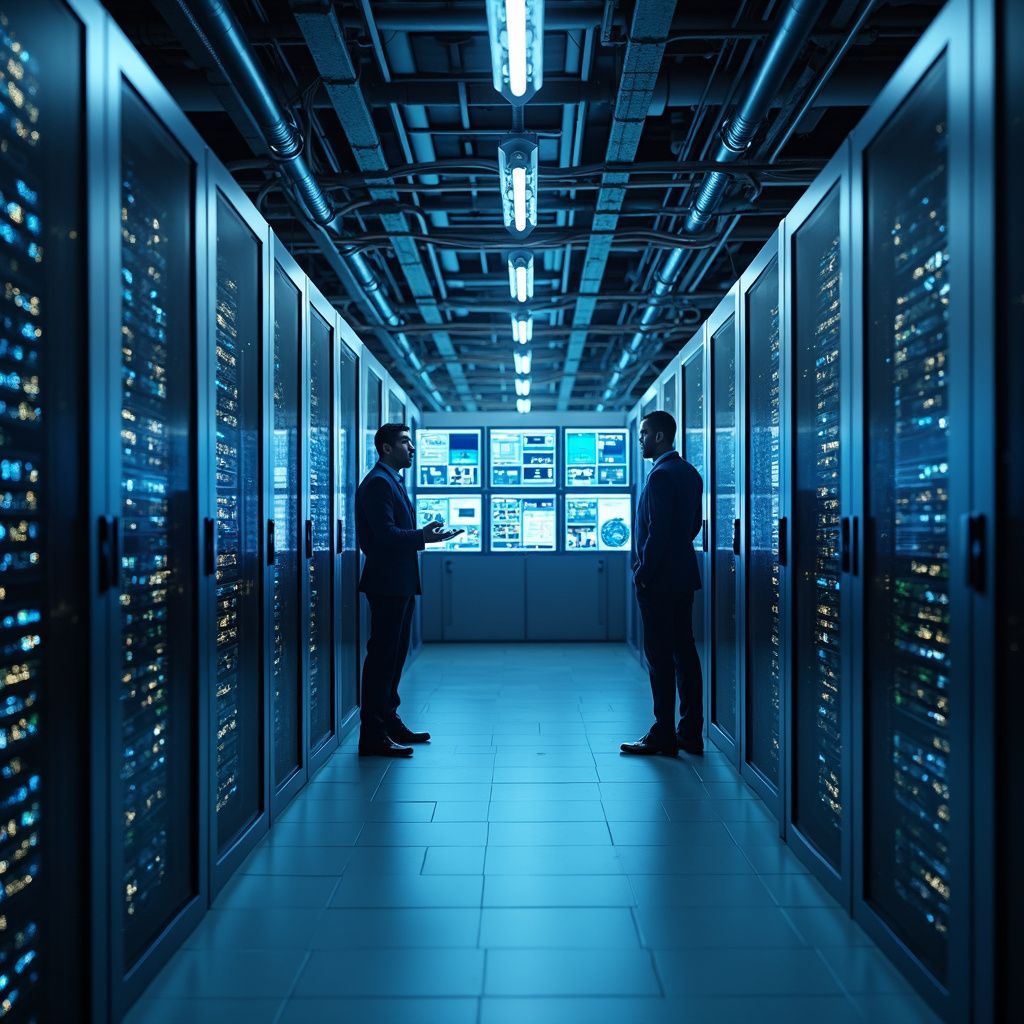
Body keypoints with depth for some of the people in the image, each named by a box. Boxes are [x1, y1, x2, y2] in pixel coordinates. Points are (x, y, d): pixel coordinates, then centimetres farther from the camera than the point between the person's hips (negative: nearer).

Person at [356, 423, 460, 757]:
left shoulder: (393, 481, 20)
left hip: (400, 582, 10)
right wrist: (422, 537, -28)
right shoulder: (378, 482, -12)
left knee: (394, 654, 16)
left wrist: (425, 533, 7)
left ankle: (387, 720, 27)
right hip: (387, 582, -10)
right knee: (382, 655, -7)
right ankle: (372, 735, -2)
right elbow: (385, 533, -22)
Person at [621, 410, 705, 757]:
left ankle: (663, 737, 2)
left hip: (658, 581, -9)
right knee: (684, 652, 11)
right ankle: (691, 734, 16)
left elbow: (657, 532, -20)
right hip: (683, 576, 9)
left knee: (659, 656, -3)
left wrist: (642, 573, -13)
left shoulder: (661, 475, -16)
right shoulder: (690, 473, 13)